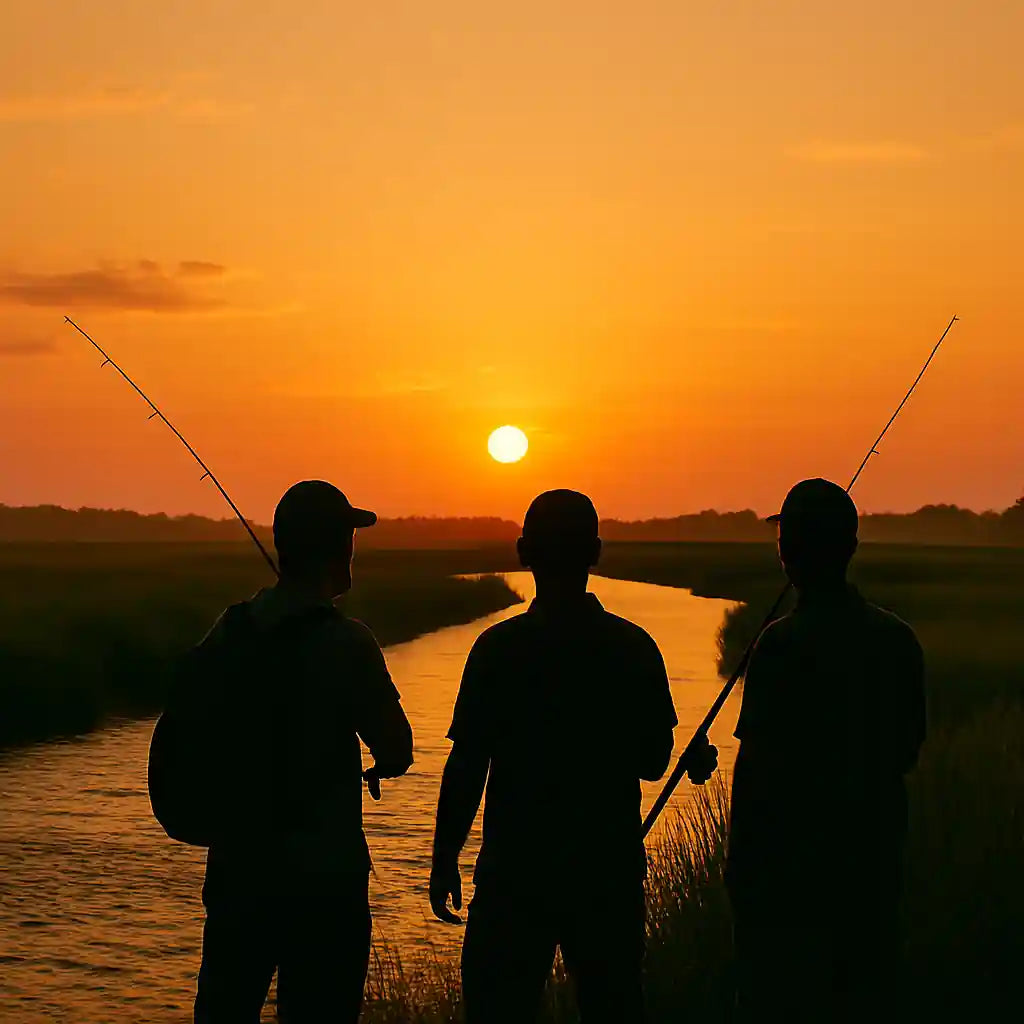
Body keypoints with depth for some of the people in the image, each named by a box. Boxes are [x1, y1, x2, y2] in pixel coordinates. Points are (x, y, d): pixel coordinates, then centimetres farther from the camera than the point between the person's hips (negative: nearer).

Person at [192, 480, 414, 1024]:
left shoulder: (231, 630, 1)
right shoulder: (346, 642, -15)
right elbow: (396, 752, -13)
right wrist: (378, 765, 9)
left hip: (238, 864, 6)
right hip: (322, 875, -5)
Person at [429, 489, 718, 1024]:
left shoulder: (499, 647, -10)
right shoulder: (634, 648, -2)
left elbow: (466, 767, -9)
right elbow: (652, 762, 2)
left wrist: (444, 859, 1)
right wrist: (697, 761, 24)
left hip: (515, 868, -2)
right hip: (609, 869, 3)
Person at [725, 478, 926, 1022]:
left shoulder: (784, 643, -18)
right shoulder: (898, 638, 1)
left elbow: (758, 766, -16)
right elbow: (907, 751, 9)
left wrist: (738, 856, -6)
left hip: (793, 857, -6)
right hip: (874, 850, 6)